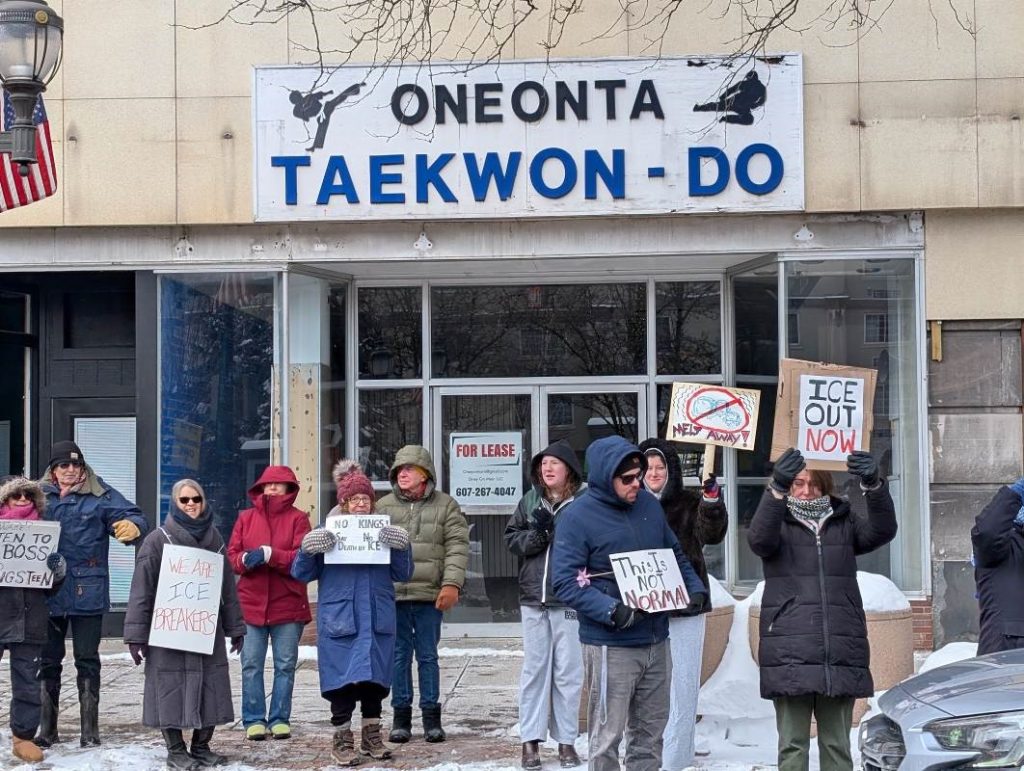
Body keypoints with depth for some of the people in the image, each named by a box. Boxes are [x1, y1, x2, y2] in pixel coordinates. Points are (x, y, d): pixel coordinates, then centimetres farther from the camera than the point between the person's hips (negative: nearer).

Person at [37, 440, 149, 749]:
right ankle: (47, 729, 19)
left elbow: (131, 516, -9)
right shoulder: (40, 495, 6)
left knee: (87, 661, 5)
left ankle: (90, 729, 12)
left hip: (87, 592, -2)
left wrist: (132, 526, -32)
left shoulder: (100, 496, -1)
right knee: (47, 661, 9)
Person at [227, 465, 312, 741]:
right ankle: (254, 720, 7)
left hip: (288, 604, -1)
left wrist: (269, 554, -19)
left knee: (285, 664, 4)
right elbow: (231, 555, 6)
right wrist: (245, 560, -16)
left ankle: (280, 719, 12)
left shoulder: (298, 519, 3)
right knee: (251, 664, 0)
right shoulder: (246, 518, 11)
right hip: (252, 602, 1)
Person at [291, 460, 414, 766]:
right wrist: (308, 549, -18)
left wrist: (401, 547, -11)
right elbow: (301, 574, 1)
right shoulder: (327, 533, 0)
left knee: (375, 678, 10)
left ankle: (372, 736, 23)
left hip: (377, 620, 3)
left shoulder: (383, 532, 7)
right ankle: (342, 741, 9)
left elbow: (403, 574, 6)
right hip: (339, 620, -3)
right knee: (343, 680, -1)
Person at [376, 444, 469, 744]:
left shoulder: (445, 505, 5)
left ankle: (431, 716, 14)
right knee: (399, 656, 7)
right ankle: (401, 715, 15)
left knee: (428, 656, 6)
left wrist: (452, 584, -13)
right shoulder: (383, 506, 9)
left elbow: (457, 547, -1)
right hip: (392, 594, 1)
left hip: (429, 595, -1)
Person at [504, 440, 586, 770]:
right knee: (534, 668, 7)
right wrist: (536, 535, -10)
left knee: (568, 671, 4)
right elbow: (511, 538, 7)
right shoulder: (529, 501, 7)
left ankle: (566, 740, 13)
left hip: (569, 599, -3)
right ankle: (530, 740, 12)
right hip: (533, 597, 3)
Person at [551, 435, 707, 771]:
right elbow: (565, 582, -16)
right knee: (608, 735, -2)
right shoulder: (577, 516, -11)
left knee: (651, 731, 14)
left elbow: (676, 555, 20)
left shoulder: (649, 504, 8)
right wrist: (612, 611, -27)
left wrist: (695, 589, 2)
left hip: (656, 640, 6)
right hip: (610, 645, -6)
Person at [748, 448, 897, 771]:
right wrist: (777, 488, -31)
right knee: (793, 744, -1)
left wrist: (874, 485, -23)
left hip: (840, 655, 3)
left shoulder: (844, 523, 13)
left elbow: (882, 530, -4)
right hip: (790, 655, -2)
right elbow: (759, 539, -16)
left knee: (837, 744, 9)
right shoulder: (779, 522, 7)